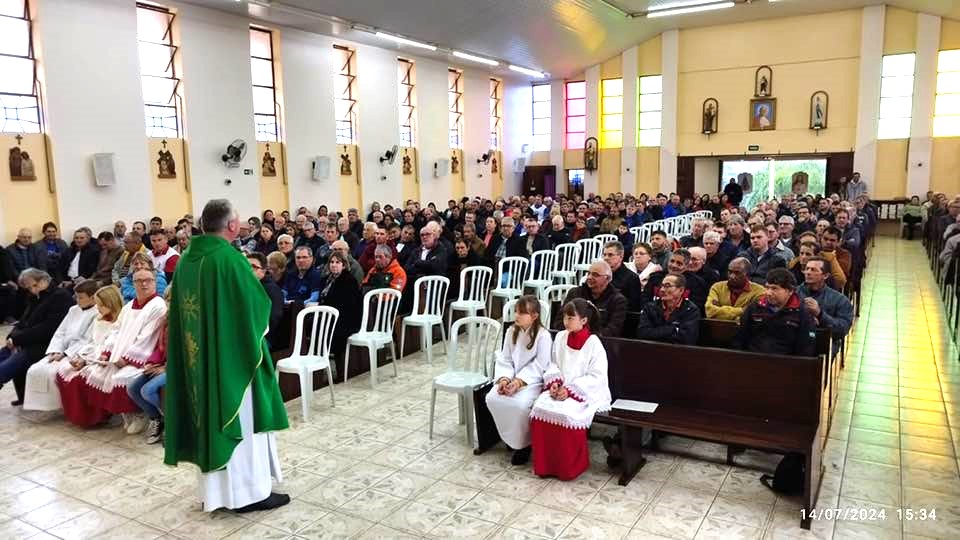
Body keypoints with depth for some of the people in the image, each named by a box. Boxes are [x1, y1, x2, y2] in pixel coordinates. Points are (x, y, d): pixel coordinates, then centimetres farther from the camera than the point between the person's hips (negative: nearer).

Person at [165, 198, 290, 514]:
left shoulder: (186, 259, 5)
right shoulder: (230, 258, -19)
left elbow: (180, 313, 11)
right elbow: (258, 307, -15)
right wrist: (261, 328, 5)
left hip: (197, 355, 8)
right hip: (232, 355, -8)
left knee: (210, 416, 16)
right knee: (242, 420, 3)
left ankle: (215, 489, 27)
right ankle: (249, 491, 12)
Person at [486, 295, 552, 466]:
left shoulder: (543, 335, -11)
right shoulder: (512, 332, 8)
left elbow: (538, 366, -14)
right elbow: (504, 359, 6)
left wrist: (519, 381, -22)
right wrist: (504, 379, -12)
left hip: (532, 381, -6)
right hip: (512, 379, 6)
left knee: (519, 404, -33)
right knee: (492, 398, -20)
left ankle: (523, 444, -6)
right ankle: (511, 438, 1)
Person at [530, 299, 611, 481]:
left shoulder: (593, 343, -10)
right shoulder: (560, 337, 7)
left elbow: (596, 376, -13)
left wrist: (570, 390, -19)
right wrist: (554, 382, -7)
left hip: (585, 393, -5)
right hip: (560, 389, 5)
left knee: (566, 414, -31)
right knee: (540, 408, -22)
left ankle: (571, 466, -7)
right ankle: (544, 463, -6)